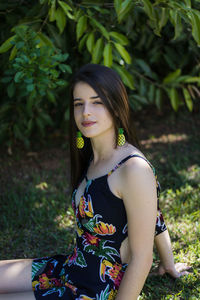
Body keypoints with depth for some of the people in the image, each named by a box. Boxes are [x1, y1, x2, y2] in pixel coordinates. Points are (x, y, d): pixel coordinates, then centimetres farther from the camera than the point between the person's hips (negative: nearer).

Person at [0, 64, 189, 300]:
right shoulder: (93, 158, 3)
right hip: (70, 269, 8)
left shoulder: (134, 170, -25)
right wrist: (168, 264, 25)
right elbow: (155, 217, 14)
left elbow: (141, 258, -20)